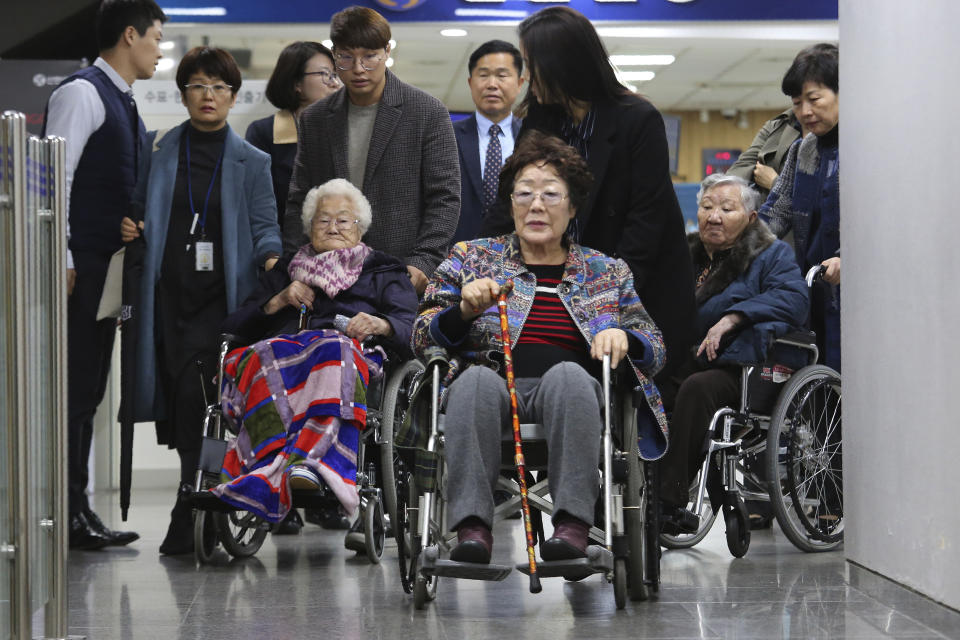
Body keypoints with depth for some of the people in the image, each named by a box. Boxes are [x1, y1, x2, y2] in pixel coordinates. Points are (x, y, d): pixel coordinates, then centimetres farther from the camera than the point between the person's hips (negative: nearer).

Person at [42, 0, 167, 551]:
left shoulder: (124, 103, 19)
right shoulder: (82, 92, -9)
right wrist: (61, 260, -19)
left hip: (109, 269, 9)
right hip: (82, 268, -9)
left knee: (88, 392, 11)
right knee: (72, 389, -8)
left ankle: (77, 509, 16)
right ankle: (65, 513, -5)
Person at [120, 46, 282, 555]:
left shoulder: (251, 162, 8)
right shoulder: (159, 150, 12)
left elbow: (264, 227, 2)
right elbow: (141, 210, 19)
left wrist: (271, 257, -18)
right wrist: (129, 228, -3)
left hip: (220, 296, -2)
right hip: (168, 293, 2)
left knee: (197, 394, -13)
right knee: (177, 393, 0)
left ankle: (187, 513, -9)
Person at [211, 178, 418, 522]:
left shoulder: (384, 272, 32)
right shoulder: (287, 270, 38)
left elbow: (412, 329, 11)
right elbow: (233, 326, 27)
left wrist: (381, 325, -11)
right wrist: (277, 303, 10)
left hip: (355, 355, -2)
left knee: (333, 350, -40)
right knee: (265, 355, -36)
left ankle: (308, 463, -66)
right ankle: (276, 467, -60)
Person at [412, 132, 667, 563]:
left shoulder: (607, 272, 25)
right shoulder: (471, 257, 23)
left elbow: (655, 347, 19)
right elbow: (422, 338, 14)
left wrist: (622, 336, -5)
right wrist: (466, 310, -7)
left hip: (570, 394, 0)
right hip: (491, 387, 0)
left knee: (567, 373, -36)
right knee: (477, 378, -36)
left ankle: (572, 524, -48)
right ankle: (472, 524, -47)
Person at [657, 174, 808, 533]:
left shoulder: (773, 255, 10)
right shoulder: (686, 255, 25)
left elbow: (792, 299, -9)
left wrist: (732, 318, -17)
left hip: (738, 369, -5)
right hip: (683, 364, 5)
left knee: (697, 387, -37)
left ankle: (670, 501, -38)